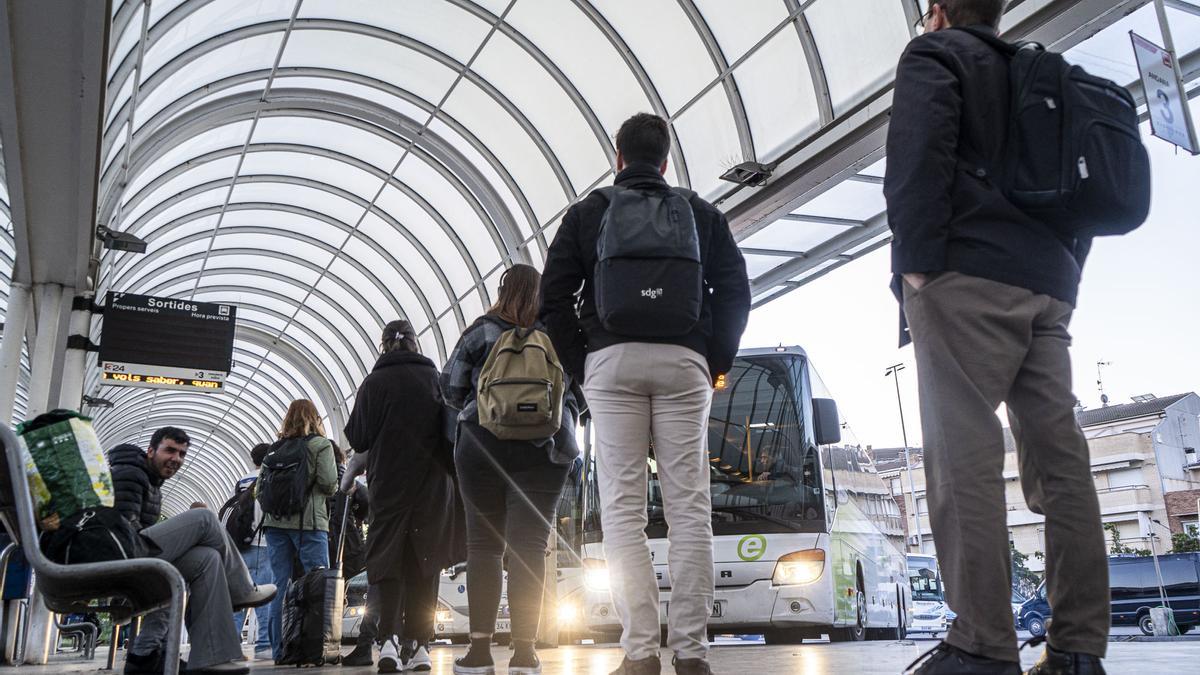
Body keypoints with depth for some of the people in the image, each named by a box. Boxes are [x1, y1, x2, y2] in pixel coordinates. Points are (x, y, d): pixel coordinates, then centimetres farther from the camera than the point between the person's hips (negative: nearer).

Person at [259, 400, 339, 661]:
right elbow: (329, 483, -9)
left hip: (275, 522, 5)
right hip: (309, 522, -5)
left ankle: (279, 649, 4)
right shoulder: (320, 445, 1)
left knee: (280, 585, 5)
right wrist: (333, 488, 12)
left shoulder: (274, 449, 14)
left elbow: (259, 489, 11)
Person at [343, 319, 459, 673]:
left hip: (389, 482, -1)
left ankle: (389, 637, -10)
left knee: (388, 560, 5)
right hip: (433, 484, 2)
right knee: (424, 563, 8)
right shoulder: (436, 379, 2)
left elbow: (358, 439, -2)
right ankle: (418, 644, 7)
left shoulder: (374, 382, -4)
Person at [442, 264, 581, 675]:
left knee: (483, 543, 5)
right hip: (541, 448, 0)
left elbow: (451, 390, 7)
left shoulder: (481, 332, 5)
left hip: (482, 444, 0)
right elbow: (575, 394, 7)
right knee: (529, 546, -1)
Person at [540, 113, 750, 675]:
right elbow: (735, 291, 8)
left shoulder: (587, 212, 12)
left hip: (612, 360, -1)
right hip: (683, 361, 1)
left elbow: (553, 297, 5)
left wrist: (581, 368, 9)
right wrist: (715, 364, 13)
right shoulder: (701, 212, 15)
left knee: (622, 508, -2)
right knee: (689, 507, 0)